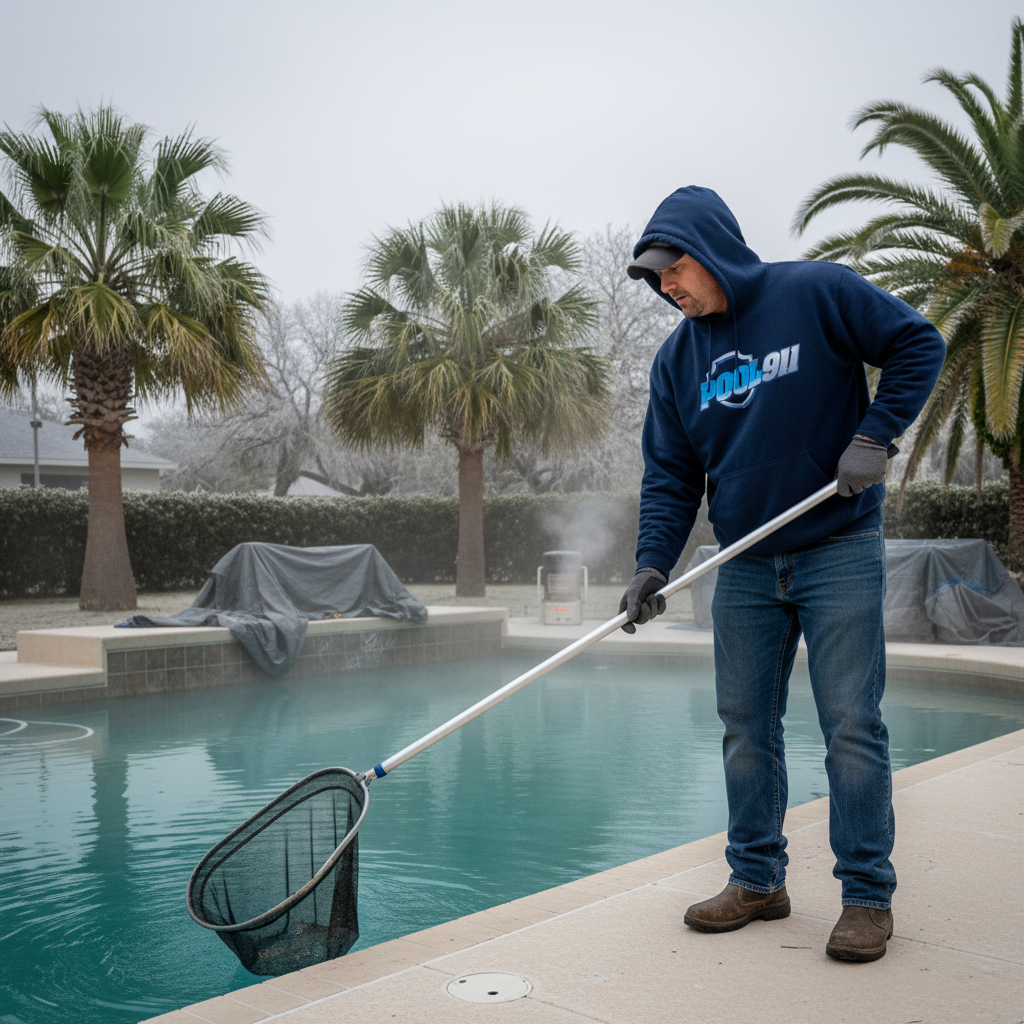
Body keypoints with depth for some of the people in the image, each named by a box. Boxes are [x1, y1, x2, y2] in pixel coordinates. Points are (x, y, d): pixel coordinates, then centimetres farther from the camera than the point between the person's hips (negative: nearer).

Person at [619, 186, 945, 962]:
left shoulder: (817, 293, -7)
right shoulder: (677, 360, 6)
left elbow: (919, 344, -3)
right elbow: (670, 475, 4)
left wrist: (875, 434, -14)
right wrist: (654, 562, -9)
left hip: (839, 551, -5)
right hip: (745, 568, 5)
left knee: (851, 724, -2)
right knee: (746, 725, 9)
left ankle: (869, 895, 10)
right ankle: (757, 881, 22)